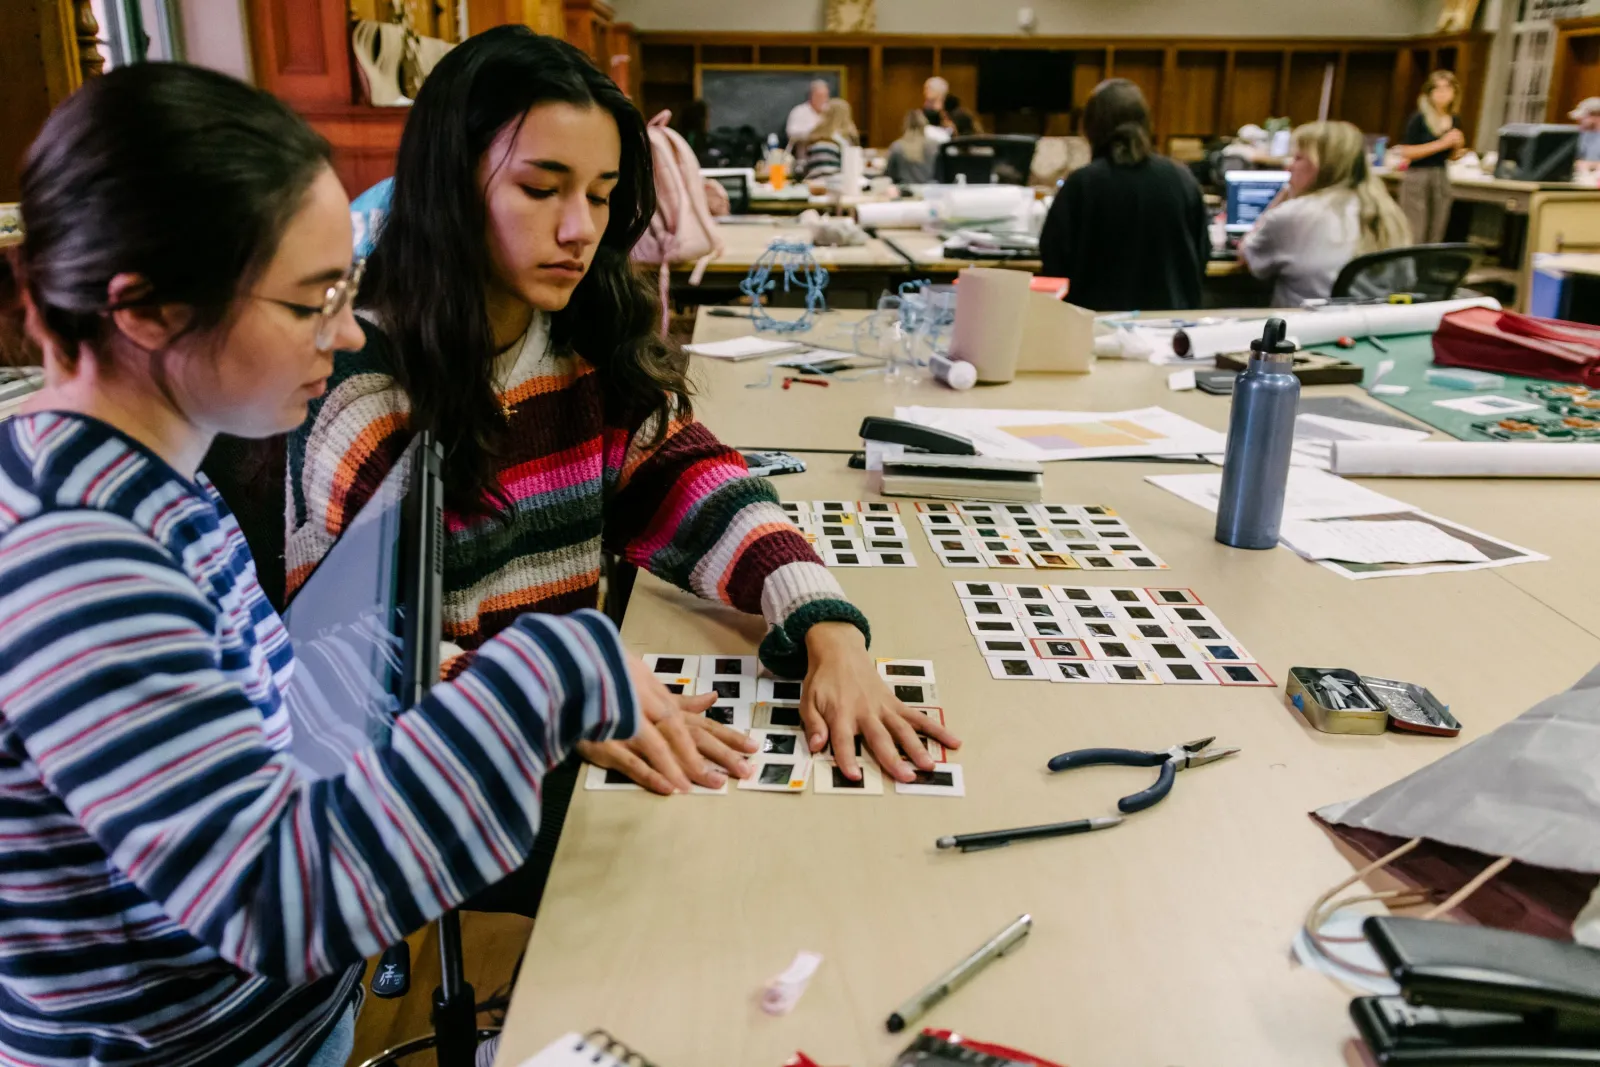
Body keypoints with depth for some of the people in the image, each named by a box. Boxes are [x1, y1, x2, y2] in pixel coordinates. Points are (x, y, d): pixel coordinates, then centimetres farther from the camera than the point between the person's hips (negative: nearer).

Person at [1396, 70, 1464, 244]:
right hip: (1417, 179, -6)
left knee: (1435, 239, 7)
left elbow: (1450, 156, 19)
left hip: (1442, 178, 6)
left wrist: (1457, 145, -3)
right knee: (1414, 238, -8)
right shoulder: (1419, 119, -9)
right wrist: (1441, 143, -18)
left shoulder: (1452, 120, 9)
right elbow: (1406, 152, -17)